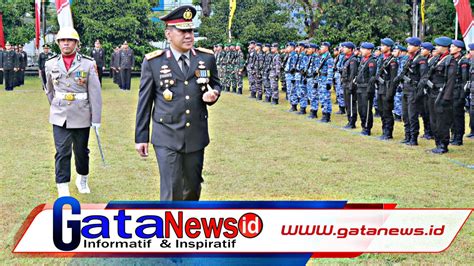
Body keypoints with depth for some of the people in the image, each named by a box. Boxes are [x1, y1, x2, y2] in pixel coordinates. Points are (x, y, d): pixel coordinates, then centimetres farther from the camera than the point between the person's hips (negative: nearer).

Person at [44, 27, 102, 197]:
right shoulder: (51, 64, 3)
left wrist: (96, 118, -7)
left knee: (81, 151, 13)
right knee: (62, 152, -5)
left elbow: (95, 93, -5)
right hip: (60, 117, 1)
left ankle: (82, 180, 36)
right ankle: (63, 190, -2)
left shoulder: (88, 64, -5)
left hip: (82, 117, -1)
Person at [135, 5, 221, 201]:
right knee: (171, 191, -7)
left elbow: (215, 84, 17)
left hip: (196, 135, 3)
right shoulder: (153, 62, -4)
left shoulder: (207, 58, 3)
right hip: (167, 137, -3)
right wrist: (141, 137, 1)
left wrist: (213, 94, -9)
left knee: (193, 188, 16)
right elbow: (144, 101, 1)